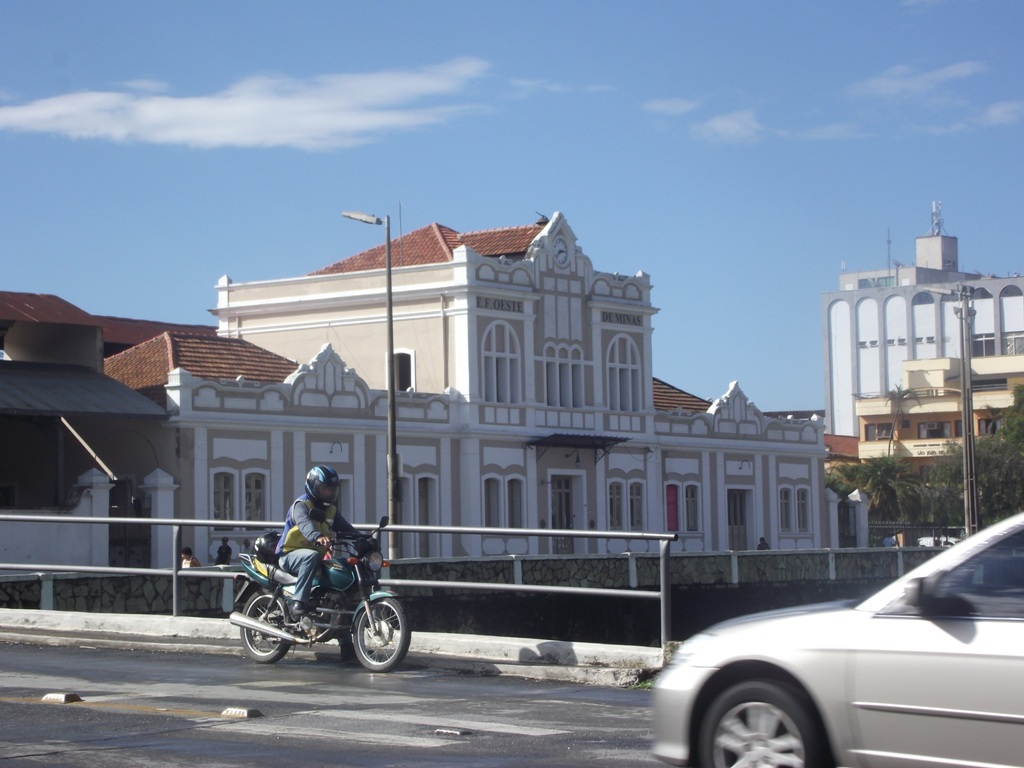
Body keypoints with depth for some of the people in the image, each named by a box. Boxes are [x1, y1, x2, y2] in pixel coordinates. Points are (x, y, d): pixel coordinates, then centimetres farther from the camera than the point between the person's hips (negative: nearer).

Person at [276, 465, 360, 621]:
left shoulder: (330, 510, 16)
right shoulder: (301, 505, -10)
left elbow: (345, 527, 7)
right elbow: (304, 524, -31)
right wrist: (317, 537, -53)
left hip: (317, 556, 8)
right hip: (291, 555, -8)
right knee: (311, 556, -39)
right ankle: (298, 602, -44)